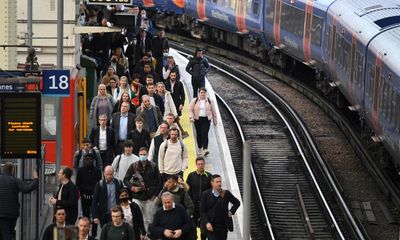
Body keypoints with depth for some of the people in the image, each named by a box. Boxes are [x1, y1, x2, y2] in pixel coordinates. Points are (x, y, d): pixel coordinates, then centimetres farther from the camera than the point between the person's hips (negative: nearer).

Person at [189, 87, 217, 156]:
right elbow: (190, 109, 2)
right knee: (199, 134, 8)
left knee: (205, 134, -14)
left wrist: (215, 121, 11)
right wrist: (191, 117, -14)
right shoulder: (194, 101, 4)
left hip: (206, 120, -1)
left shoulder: (210, 101, 5)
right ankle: (199, 148, 25)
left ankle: (205, 149, -21)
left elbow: (213, 112, 10)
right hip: (197, 119, 1)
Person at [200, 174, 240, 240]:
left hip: (223, 226, 2)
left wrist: (231, 212, 3)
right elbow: (202, 211, -2)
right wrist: (207, 223, -13)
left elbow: (237, 203, 15)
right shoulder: (205, 194, -4)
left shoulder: (226, 193, 0)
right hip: (211, 226, -2)